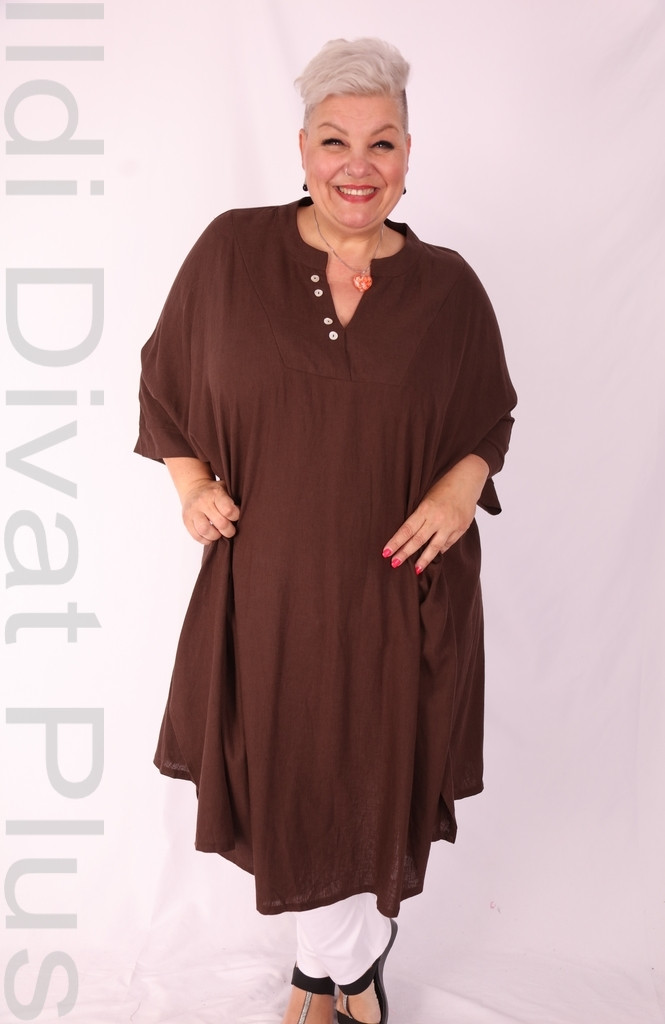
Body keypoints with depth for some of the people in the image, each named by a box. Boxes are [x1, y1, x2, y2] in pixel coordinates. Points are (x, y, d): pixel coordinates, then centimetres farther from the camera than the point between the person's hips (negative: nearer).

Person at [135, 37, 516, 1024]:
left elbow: (492, 413, 10)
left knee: (382, 780, 13)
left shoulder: (447, 286, -2)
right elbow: (166, 379, 9)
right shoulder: (232, 250, -2)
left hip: (400, 589, 0)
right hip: (269, 580, 0)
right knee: (293, 783, 13)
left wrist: (463, 484, -9)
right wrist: (191, 482, -5)